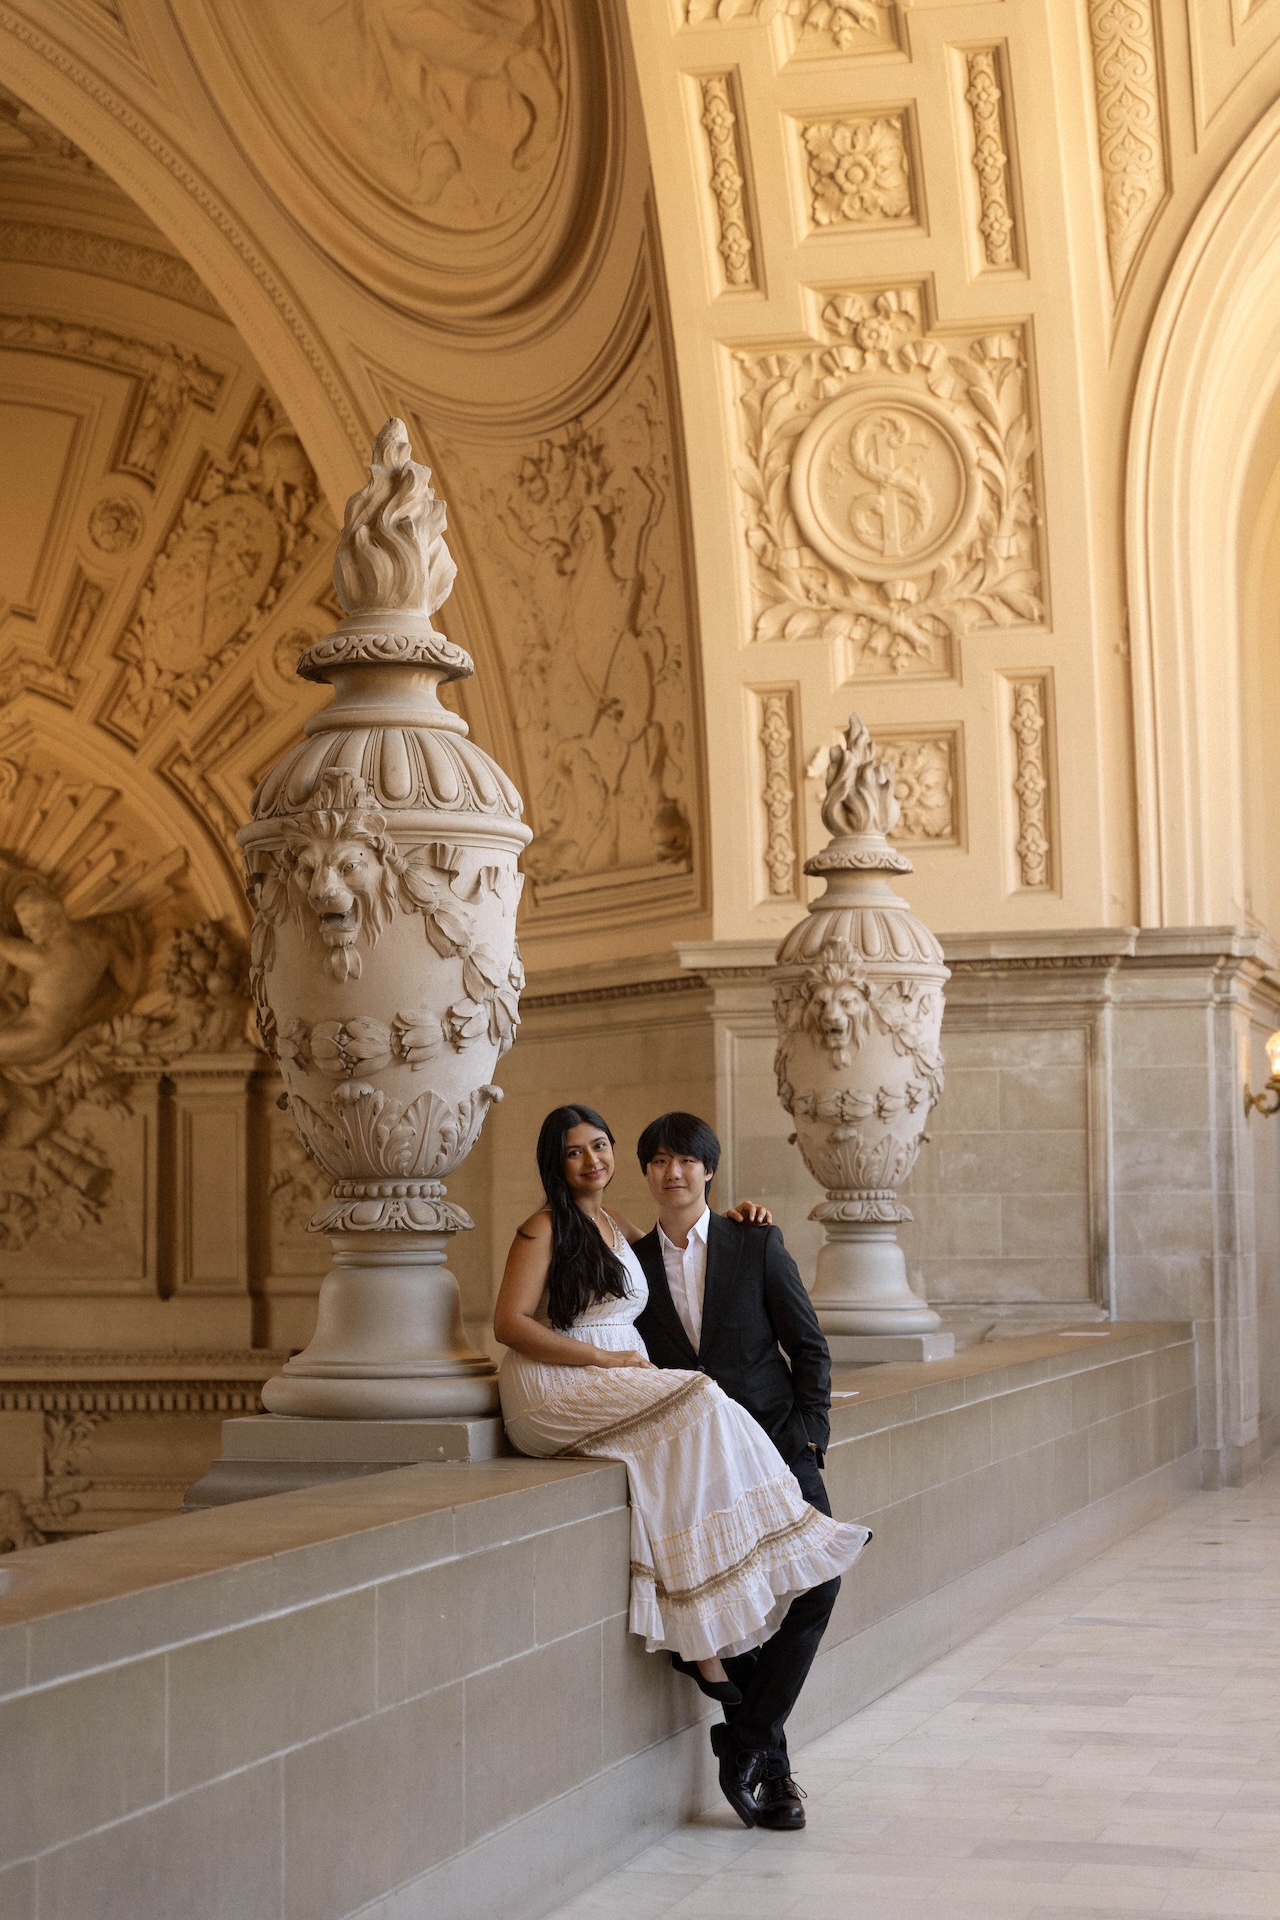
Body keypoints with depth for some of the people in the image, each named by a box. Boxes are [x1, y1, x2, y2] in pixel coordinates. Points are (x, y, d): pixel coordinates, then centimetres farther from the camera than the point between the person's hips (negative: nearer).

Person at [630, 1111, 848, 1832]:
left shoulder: (757, 1244, 5)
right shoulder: (633, 1262, 10)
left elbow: (809, 1346, 5)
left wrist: (807, 1437, -5)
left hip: (774, 1440, -1)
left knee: (817, 1577, -20)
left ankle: (747, 1738, -9)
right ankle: (771, 1769, -4)